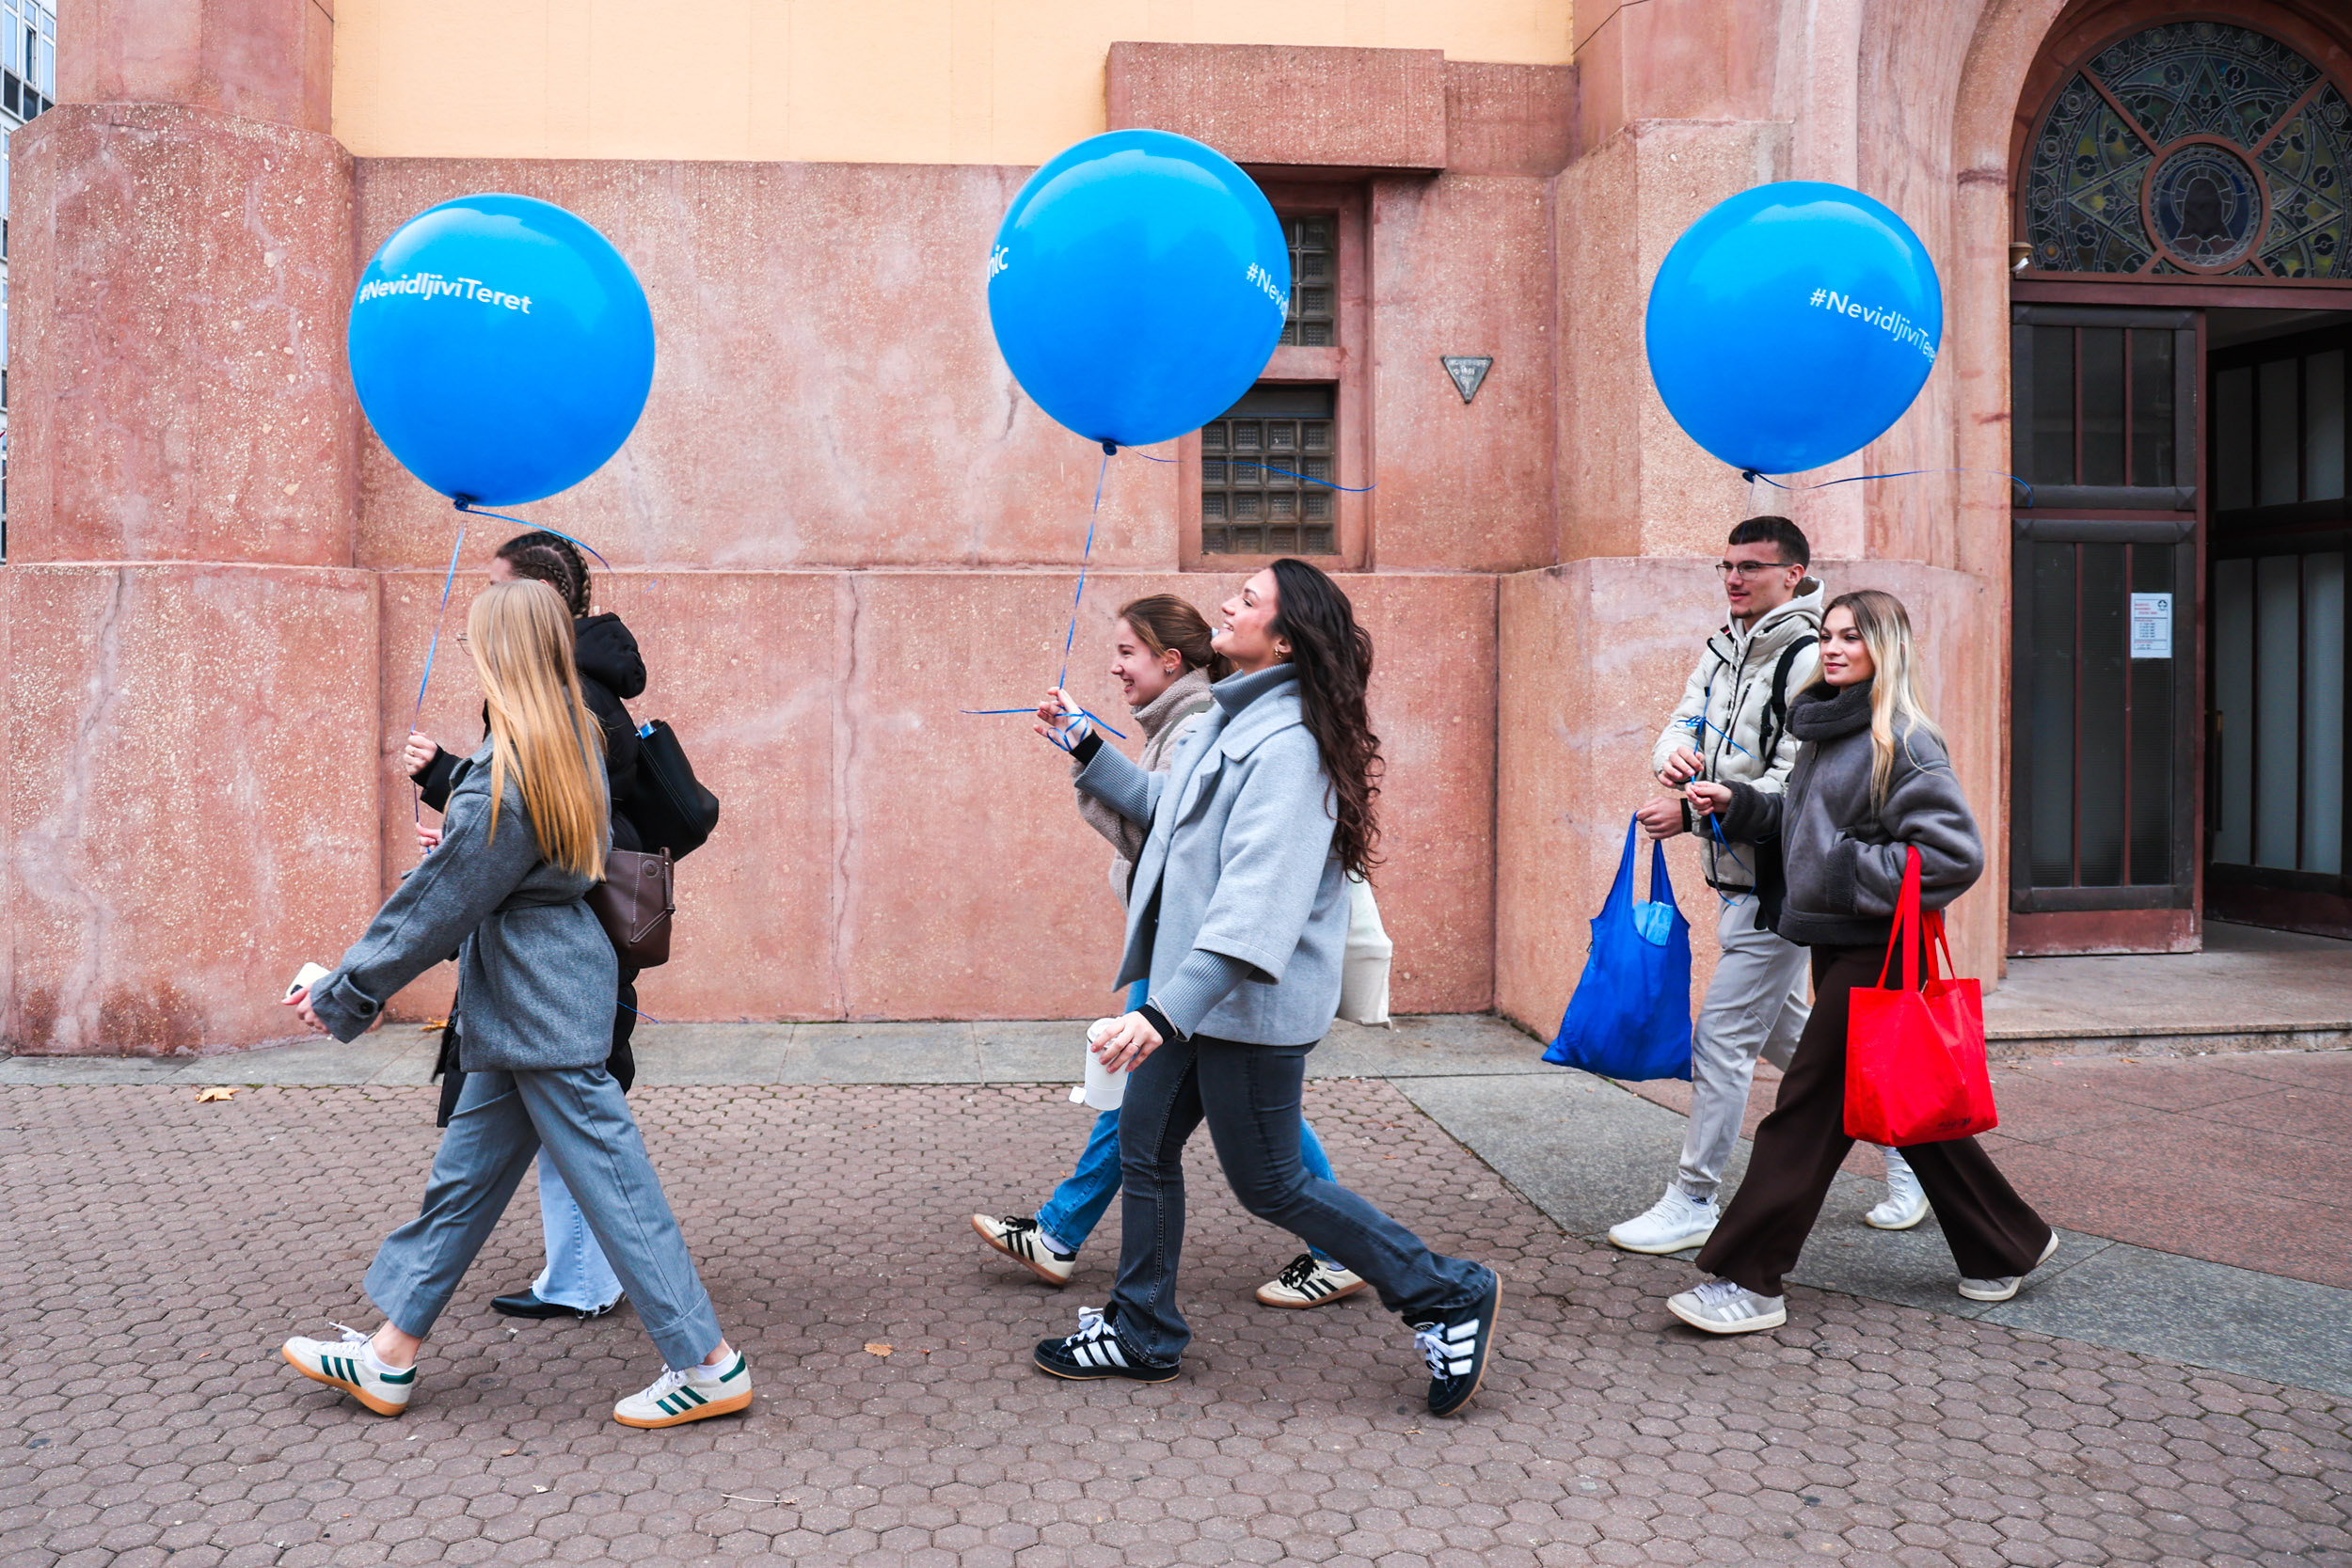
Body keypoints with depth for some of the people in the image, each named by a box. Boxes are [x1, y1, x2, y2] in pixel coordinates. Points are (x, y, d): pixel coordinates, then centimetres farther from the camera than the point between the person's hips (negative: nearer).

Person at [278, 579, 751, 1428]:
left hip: (543, 1011, -10)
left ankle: (711, 1366, 5)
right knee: (463, 1177, 16)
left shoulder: (506, 777, -20)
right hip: (529, 1007, 10)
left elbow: (436, 904, -14)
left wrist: (342, 992, -5)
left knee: (611, 1183, -3)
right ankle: (388, 1358, 28)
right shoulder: (571, 744, 8)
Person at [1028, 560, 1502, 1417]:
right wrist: (1085, 746, 26)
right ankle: (1141, 1332, 33)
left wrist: (1165, 1012, -38)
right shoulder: (1230, 719, 9)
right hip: (1195, 991, 10)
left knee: (1268, 1184, 2)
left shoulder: (1286, 743, -23)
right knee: (1144, 1148, 16)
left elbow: (1256, 900, -32)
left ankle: (1450, 1297, 14)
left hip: (1250, 1002, -10)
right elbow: (1164, 807, 28)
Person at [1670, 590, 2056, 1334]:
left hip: (1878, 951, -9)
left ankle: (1748, 1281, -1)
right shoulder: (1825, 728, 12)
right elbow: (1800, 819, 22)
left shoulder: (1903, 742, -14)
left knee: (1809, 1106, -7)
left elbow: (1955, 853, -20)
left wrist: (1856, 875, -19)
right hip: (1836, 943, 9)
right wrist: (1735, 803, 8)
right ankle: (2007, 1246, 32)